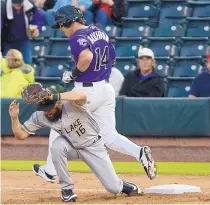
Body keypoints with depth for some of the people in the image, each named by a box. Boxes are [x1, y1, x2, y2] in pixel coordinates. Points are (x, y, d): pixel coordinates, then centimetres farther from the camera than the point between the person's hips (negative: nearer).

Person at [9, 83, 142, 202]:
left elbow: (82, 96, -54)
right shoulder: (40, 116, -18)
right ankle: (67, 188, -15)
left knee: (114, 188, -9)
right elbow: (21, 135, -14)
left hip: (94, 146, -3)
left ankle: (121, 185, 32)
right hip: (72, 147, 3)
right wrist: (14, 118, -32)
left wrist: (55, 96, -62)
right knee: (57, 146, -34)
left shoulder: (71, 104, -30)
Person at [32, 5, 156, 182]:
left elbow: (86, 57, -34)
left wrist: (74, 73, -18)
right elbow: (112, 59, 20)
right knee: (109, 136, 8)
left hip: (86, 91, -7)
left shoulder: (78, 37, -15)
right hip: (106, 88, 7)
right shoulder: (101, 33, 12)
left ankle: (50, 171, 23)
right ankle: (140, 153, -17)